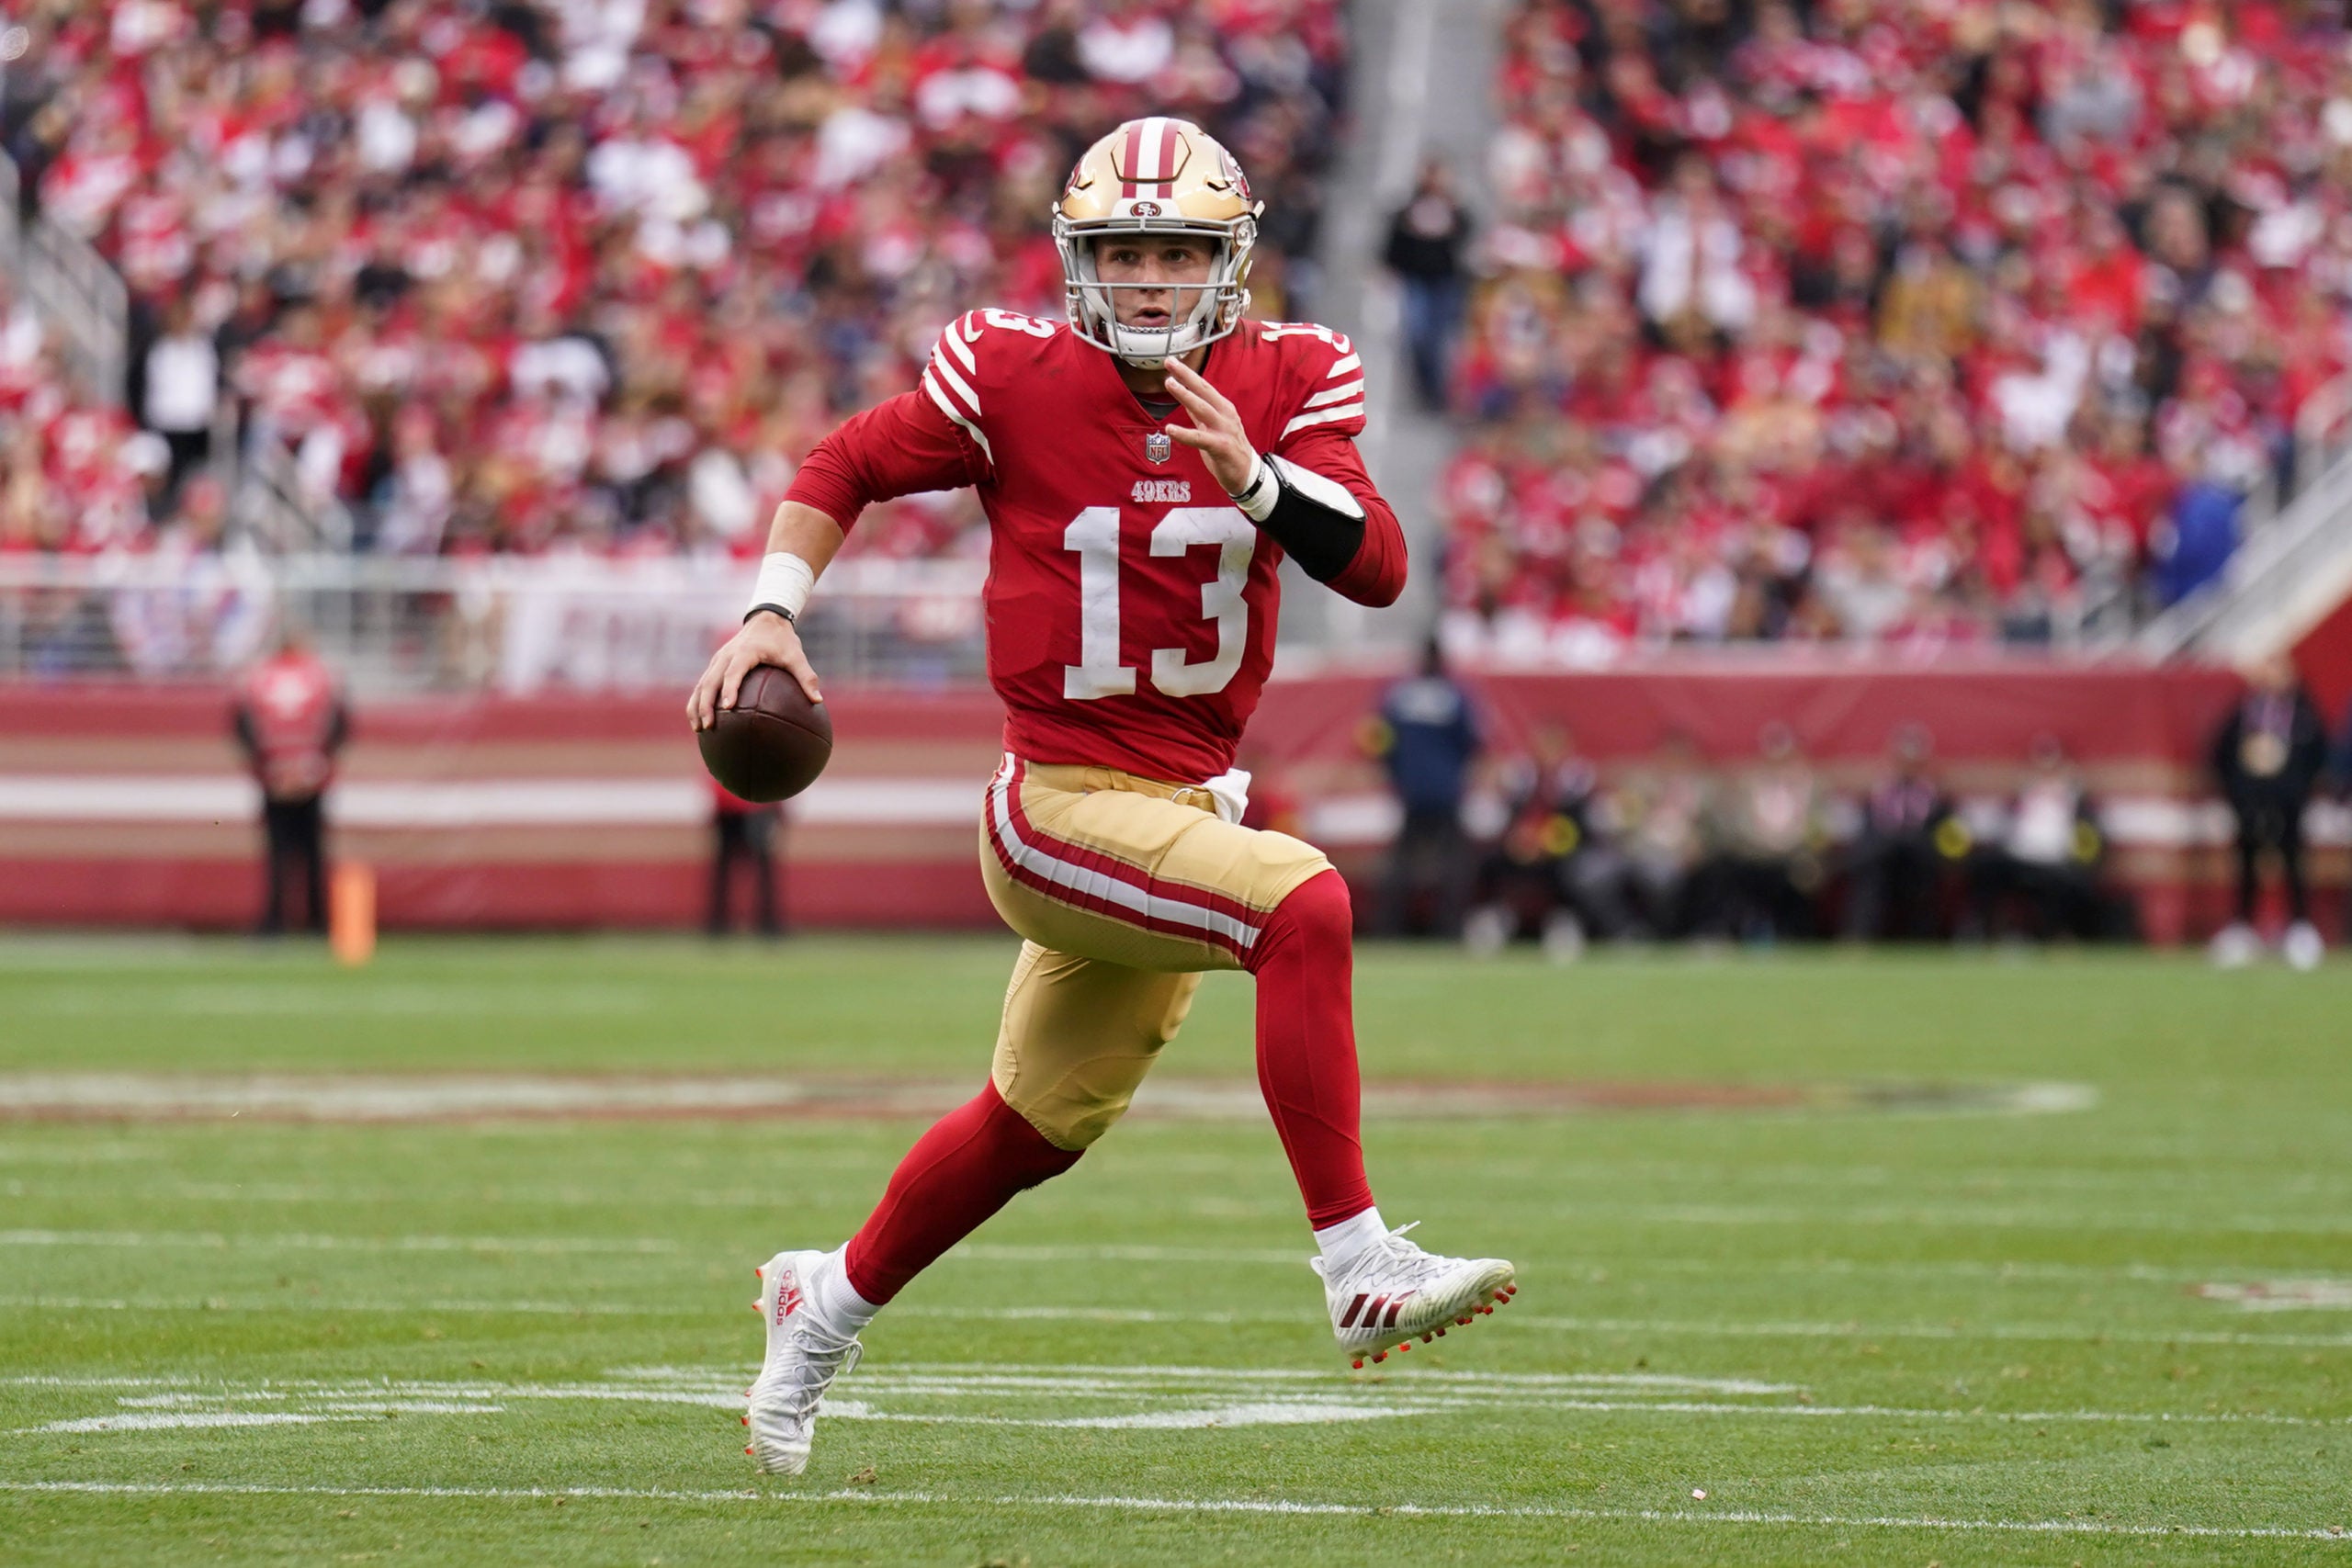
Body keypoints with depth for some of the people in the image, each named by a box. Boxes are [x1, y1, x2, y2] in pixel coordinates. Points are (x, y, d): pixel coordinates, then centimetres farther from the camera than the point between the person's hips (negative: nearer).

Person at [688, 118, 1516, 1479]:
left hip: (1192, 803, 6)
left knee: (1037, 1125, 19)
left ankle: (832, 1301, 43)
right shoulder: (1015, 374, -9)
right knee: (1307, 906, -30)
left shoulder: (1289, 381, -1)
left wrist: (1254, 477, -28)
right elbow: (849, 467, 6)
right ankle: (1362, 1269, -30)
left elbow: (1378, 570, -12)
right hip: (1063, 802, -6)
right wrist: (774, 613, -6)